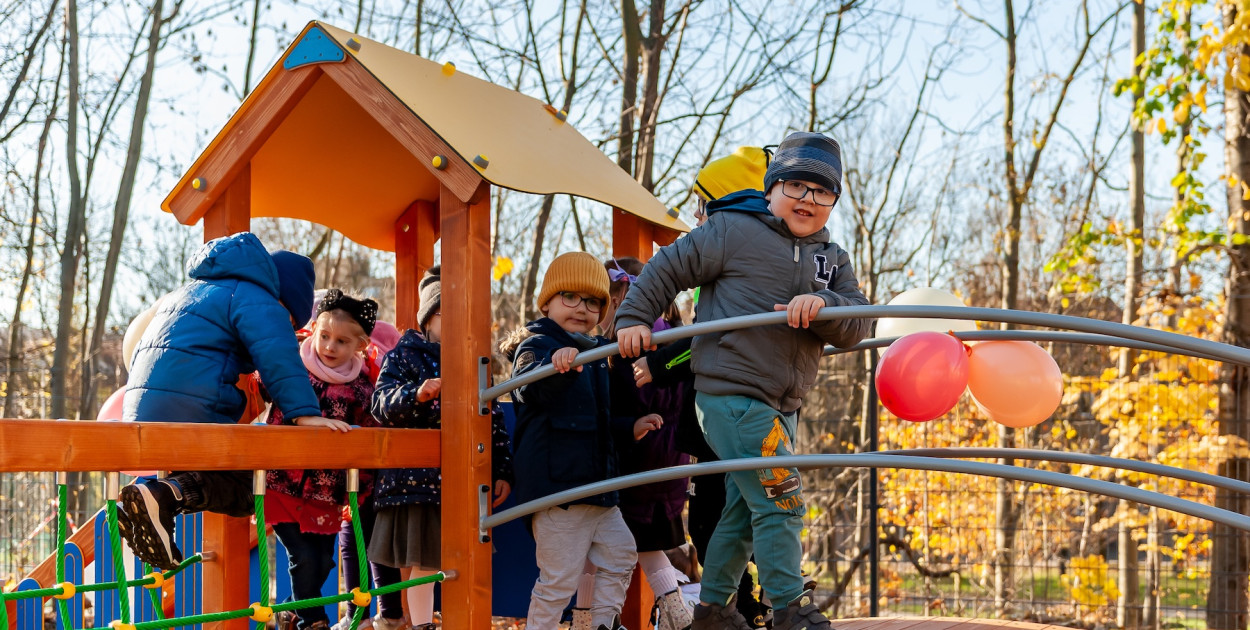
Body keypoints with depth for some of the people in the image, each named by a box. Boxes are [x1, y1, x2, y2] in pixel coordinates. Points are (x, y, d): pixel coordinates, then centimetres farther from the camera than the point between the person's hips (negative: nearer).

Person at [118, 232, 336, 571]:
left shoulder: (193, 290, 30)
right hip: (192, 411, -9)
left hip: (142, 405, 9)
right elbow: (279, 359, -16)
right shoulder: (255, 300, 1)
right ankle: (164, 496, -28)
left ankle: (144, 498, -2)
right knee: (242, 491, -7)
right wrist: (304, 413, -21)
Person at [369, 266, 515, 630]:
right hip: (418, 477, -4)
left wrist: (502, 473, 9)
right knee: (419, 561, 0)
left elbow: (494, 421, 14)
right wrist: (417, 394, -31)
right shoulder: (404, 356, 1)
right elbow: (382, 405, -12)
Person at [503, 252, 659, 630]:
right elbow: (529, 389, -36)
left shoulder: (593, 353, 19)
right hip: (556, 483, -9)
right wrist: (557, 366, -55)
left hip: (595, 483, 9)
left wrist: (629, 430, 20)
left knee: (620, 553, 15)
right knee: (560, 577, -4)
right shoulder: (537, 344, -10)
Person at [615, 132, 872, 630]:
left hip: (779, 407, 8)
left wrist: (822, 307, -20)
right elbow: (668, 267, 1)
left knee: (745, 509, 16)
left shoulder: (833, 261, 13)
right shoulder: (733, 231, -5)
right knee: (780, 501, -12)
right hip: (731, 396, -8)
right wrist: (634, 318, -3)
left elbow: (857, 325, 0)